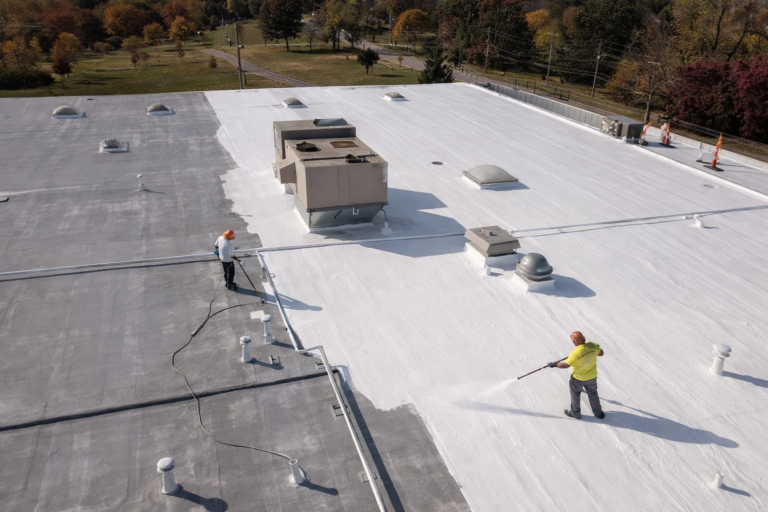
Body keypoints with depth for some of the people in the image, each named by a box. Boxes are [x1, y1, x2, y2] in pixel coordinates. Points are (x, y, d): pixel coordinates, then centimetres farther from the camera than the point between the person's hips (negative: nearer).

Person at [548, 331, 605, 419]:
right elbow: (601, 353, 1)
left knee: (575, 394, 21)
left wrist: (554, 365, -12)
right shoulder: (592, 346, -19)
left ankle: (575, 413, 38)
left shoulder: (576, 352, -34)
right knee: (593, 394, 27)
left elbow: (566, 364, -26)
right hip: (592, 376, 5)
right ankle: (598, 413, 42)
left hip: (578, 378, -5)